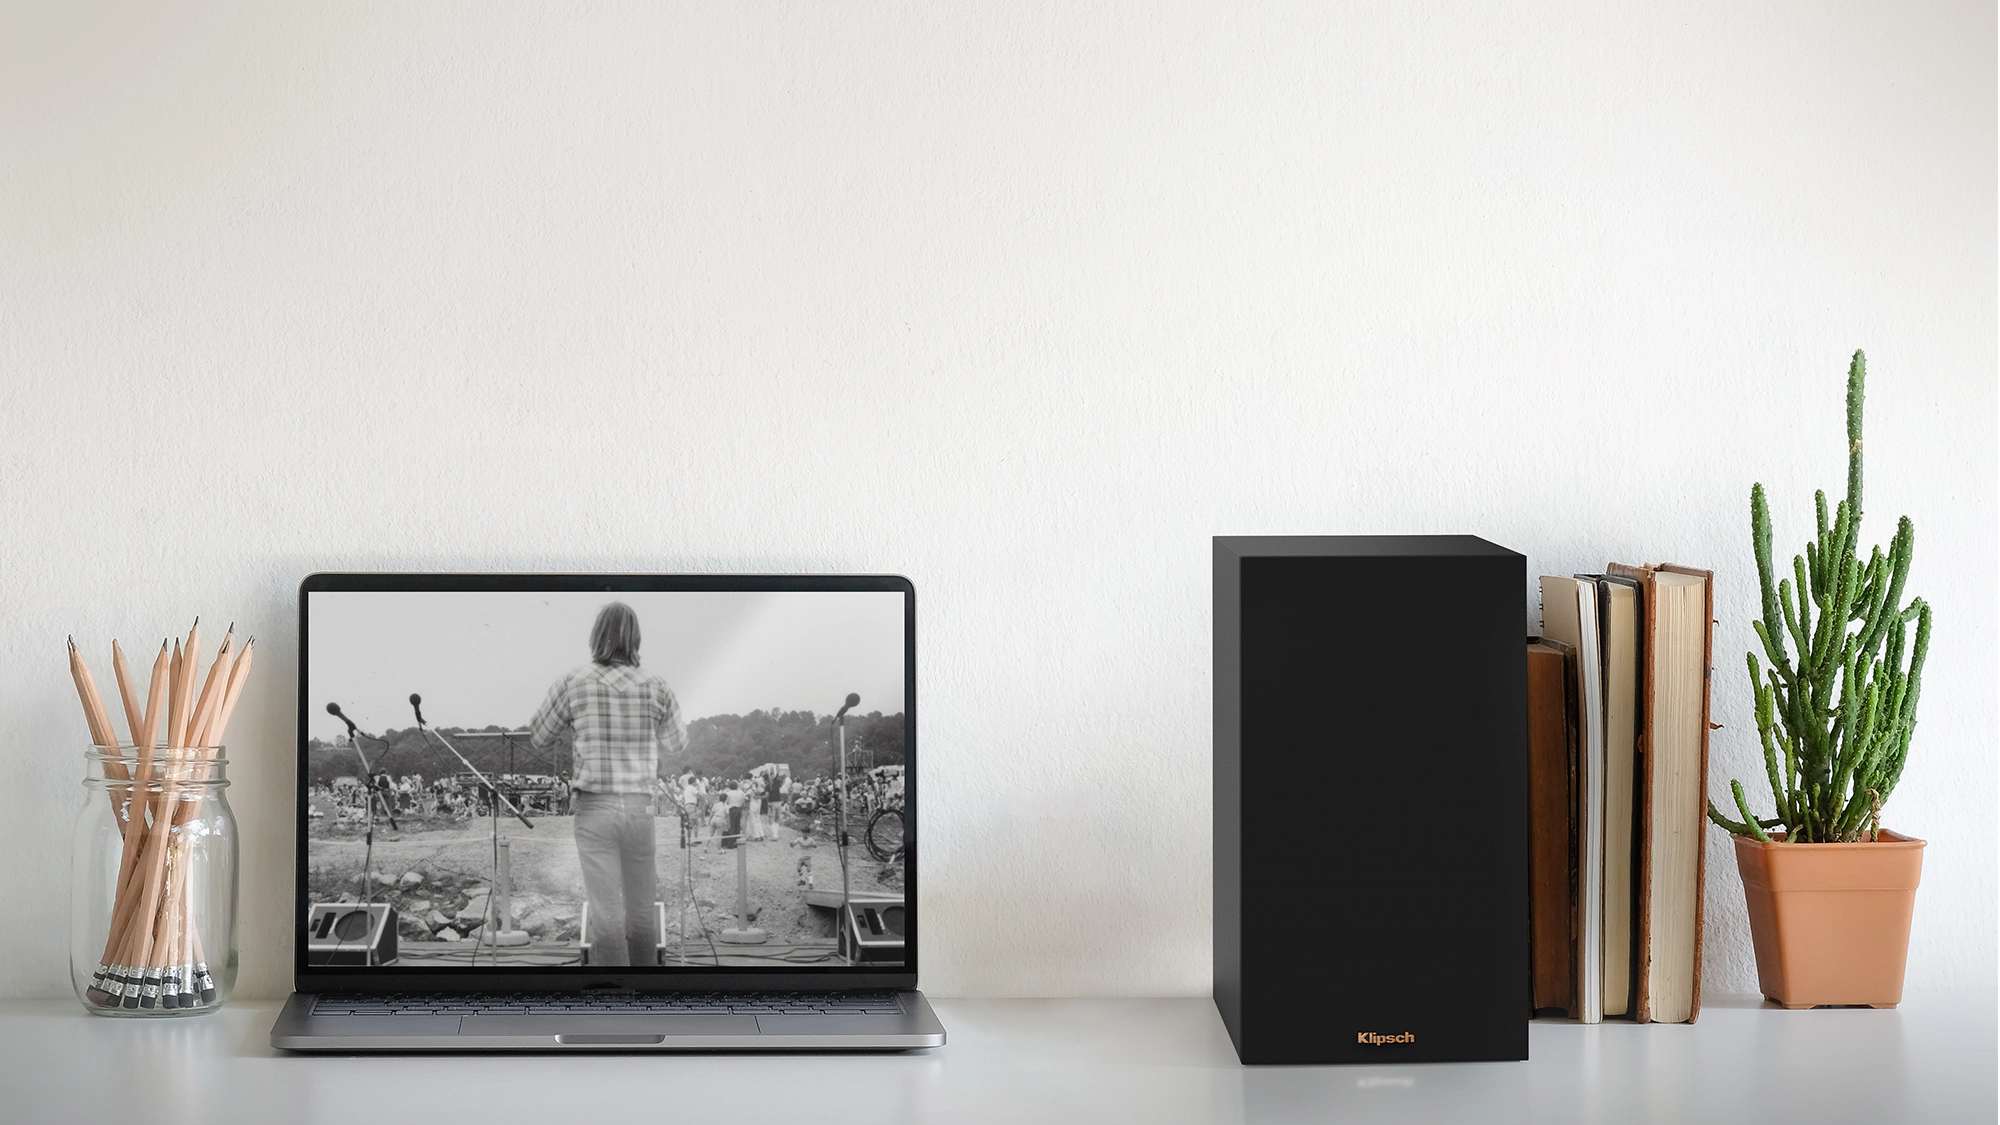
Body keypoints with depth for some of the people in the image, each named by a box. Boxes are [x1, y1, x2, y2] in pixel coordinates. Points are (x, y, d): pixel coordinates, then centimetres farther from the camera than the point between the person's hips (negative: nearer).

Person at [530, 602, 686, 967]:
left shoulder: (573, 683, -8)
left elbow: (538, 739, 7)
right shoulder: (656, 687, -2)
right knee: (640, 908, 16)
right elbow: (677, 745, 16)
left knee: (606, 914, -4)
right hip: (640, 808, 2)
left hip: (594, 810, -2)